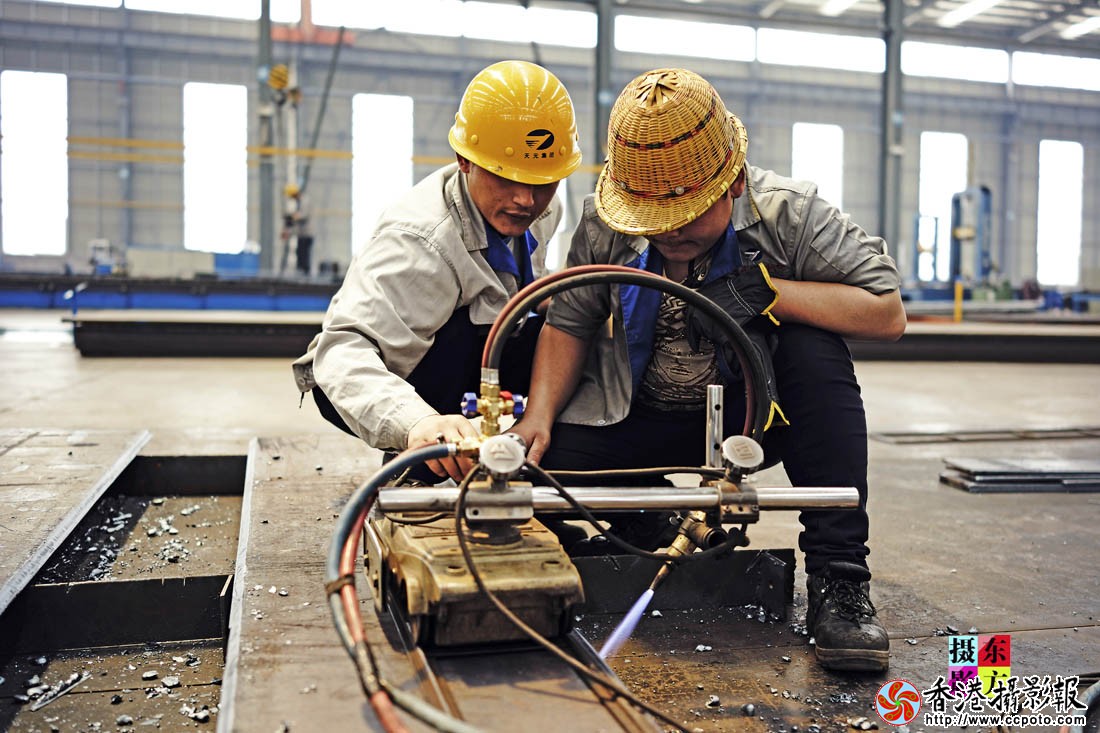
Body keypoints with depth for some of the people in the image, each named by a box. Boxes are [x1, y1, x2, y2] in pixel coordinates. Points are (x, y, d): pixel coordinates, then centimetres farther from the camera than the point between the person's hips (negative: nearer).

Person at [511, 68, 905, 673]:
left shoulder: (787, 213, -18)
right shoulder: (602, 225, -11)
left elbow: (888, 313, -20)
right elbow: (568, 324, -1)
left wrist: (766, 292, -31)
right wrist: (540, 414, -17)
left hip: (752, 416, -2)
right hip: (640, 421, 2)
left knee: (814, 352, -32)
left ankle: (838, 581, -27)